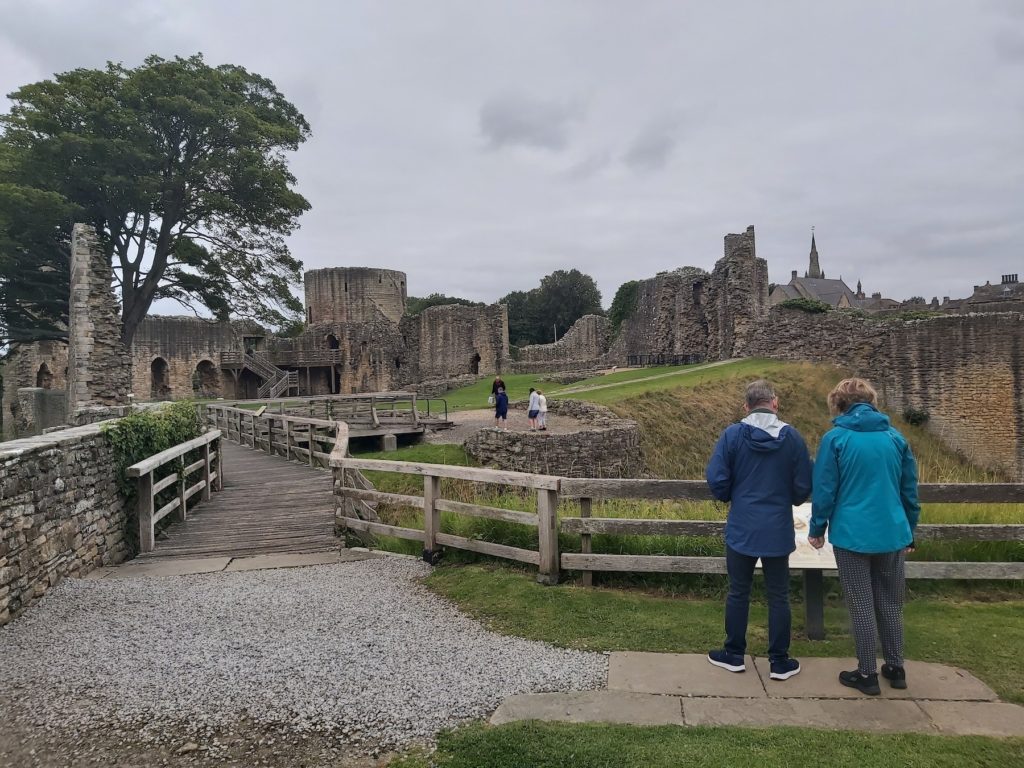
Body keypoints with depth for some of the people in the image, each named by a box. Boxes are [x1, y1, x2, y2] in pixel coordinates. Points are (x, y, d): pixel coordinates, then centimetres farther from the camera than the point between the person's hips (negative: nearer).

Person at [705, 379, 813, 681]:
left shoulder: (732, 434, -11)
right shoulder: (792, 437, -7)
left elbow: (716, 480, -11)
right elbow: (803, 487, -3)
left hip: (741, 529, -1)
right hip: (778, 531, 1)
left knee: (738, 592, 13)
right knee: (778, 596, 13)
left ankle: (734, 654, 24)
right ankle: (779, 662, 21)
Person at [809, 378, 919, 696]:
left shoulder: (835, 438, -8)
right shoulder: (896, 437, 5)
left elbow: (824, 490, -9)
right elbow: (909, 490, 10)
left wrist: (817, 529, 4)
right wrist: (909, 533, 20)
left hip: (853, 534, -4)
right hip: (892, 533, 4)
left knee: (862, 605, 5)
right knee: (891, 603, 17)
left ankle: (867, 674, 14)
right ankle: (895, 668, 27)